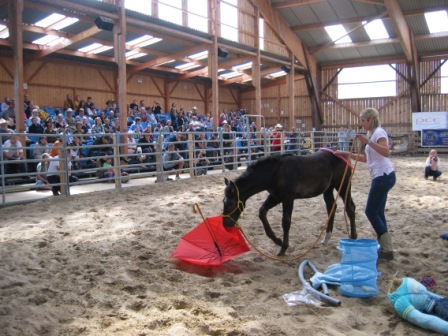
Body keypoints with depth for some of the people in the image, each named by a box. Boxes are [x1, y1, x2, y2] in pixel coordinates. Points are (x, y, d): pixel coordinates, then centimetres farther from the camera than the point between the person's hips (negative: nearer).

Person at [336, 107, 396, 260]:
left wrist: (368, 142, -32)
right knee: (378, 212, 11)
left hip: (384, 176, -10)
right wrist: (345, 153, 20)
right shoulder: (372, 134, 20)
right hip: (381, 177, 10)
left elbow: (386, 152, -27)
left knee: (371, 211, -6)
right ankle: (385, 247, 14)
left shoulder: (379, 132, -10)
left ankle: (387, 250, -3)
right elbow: (365, 158, 24)